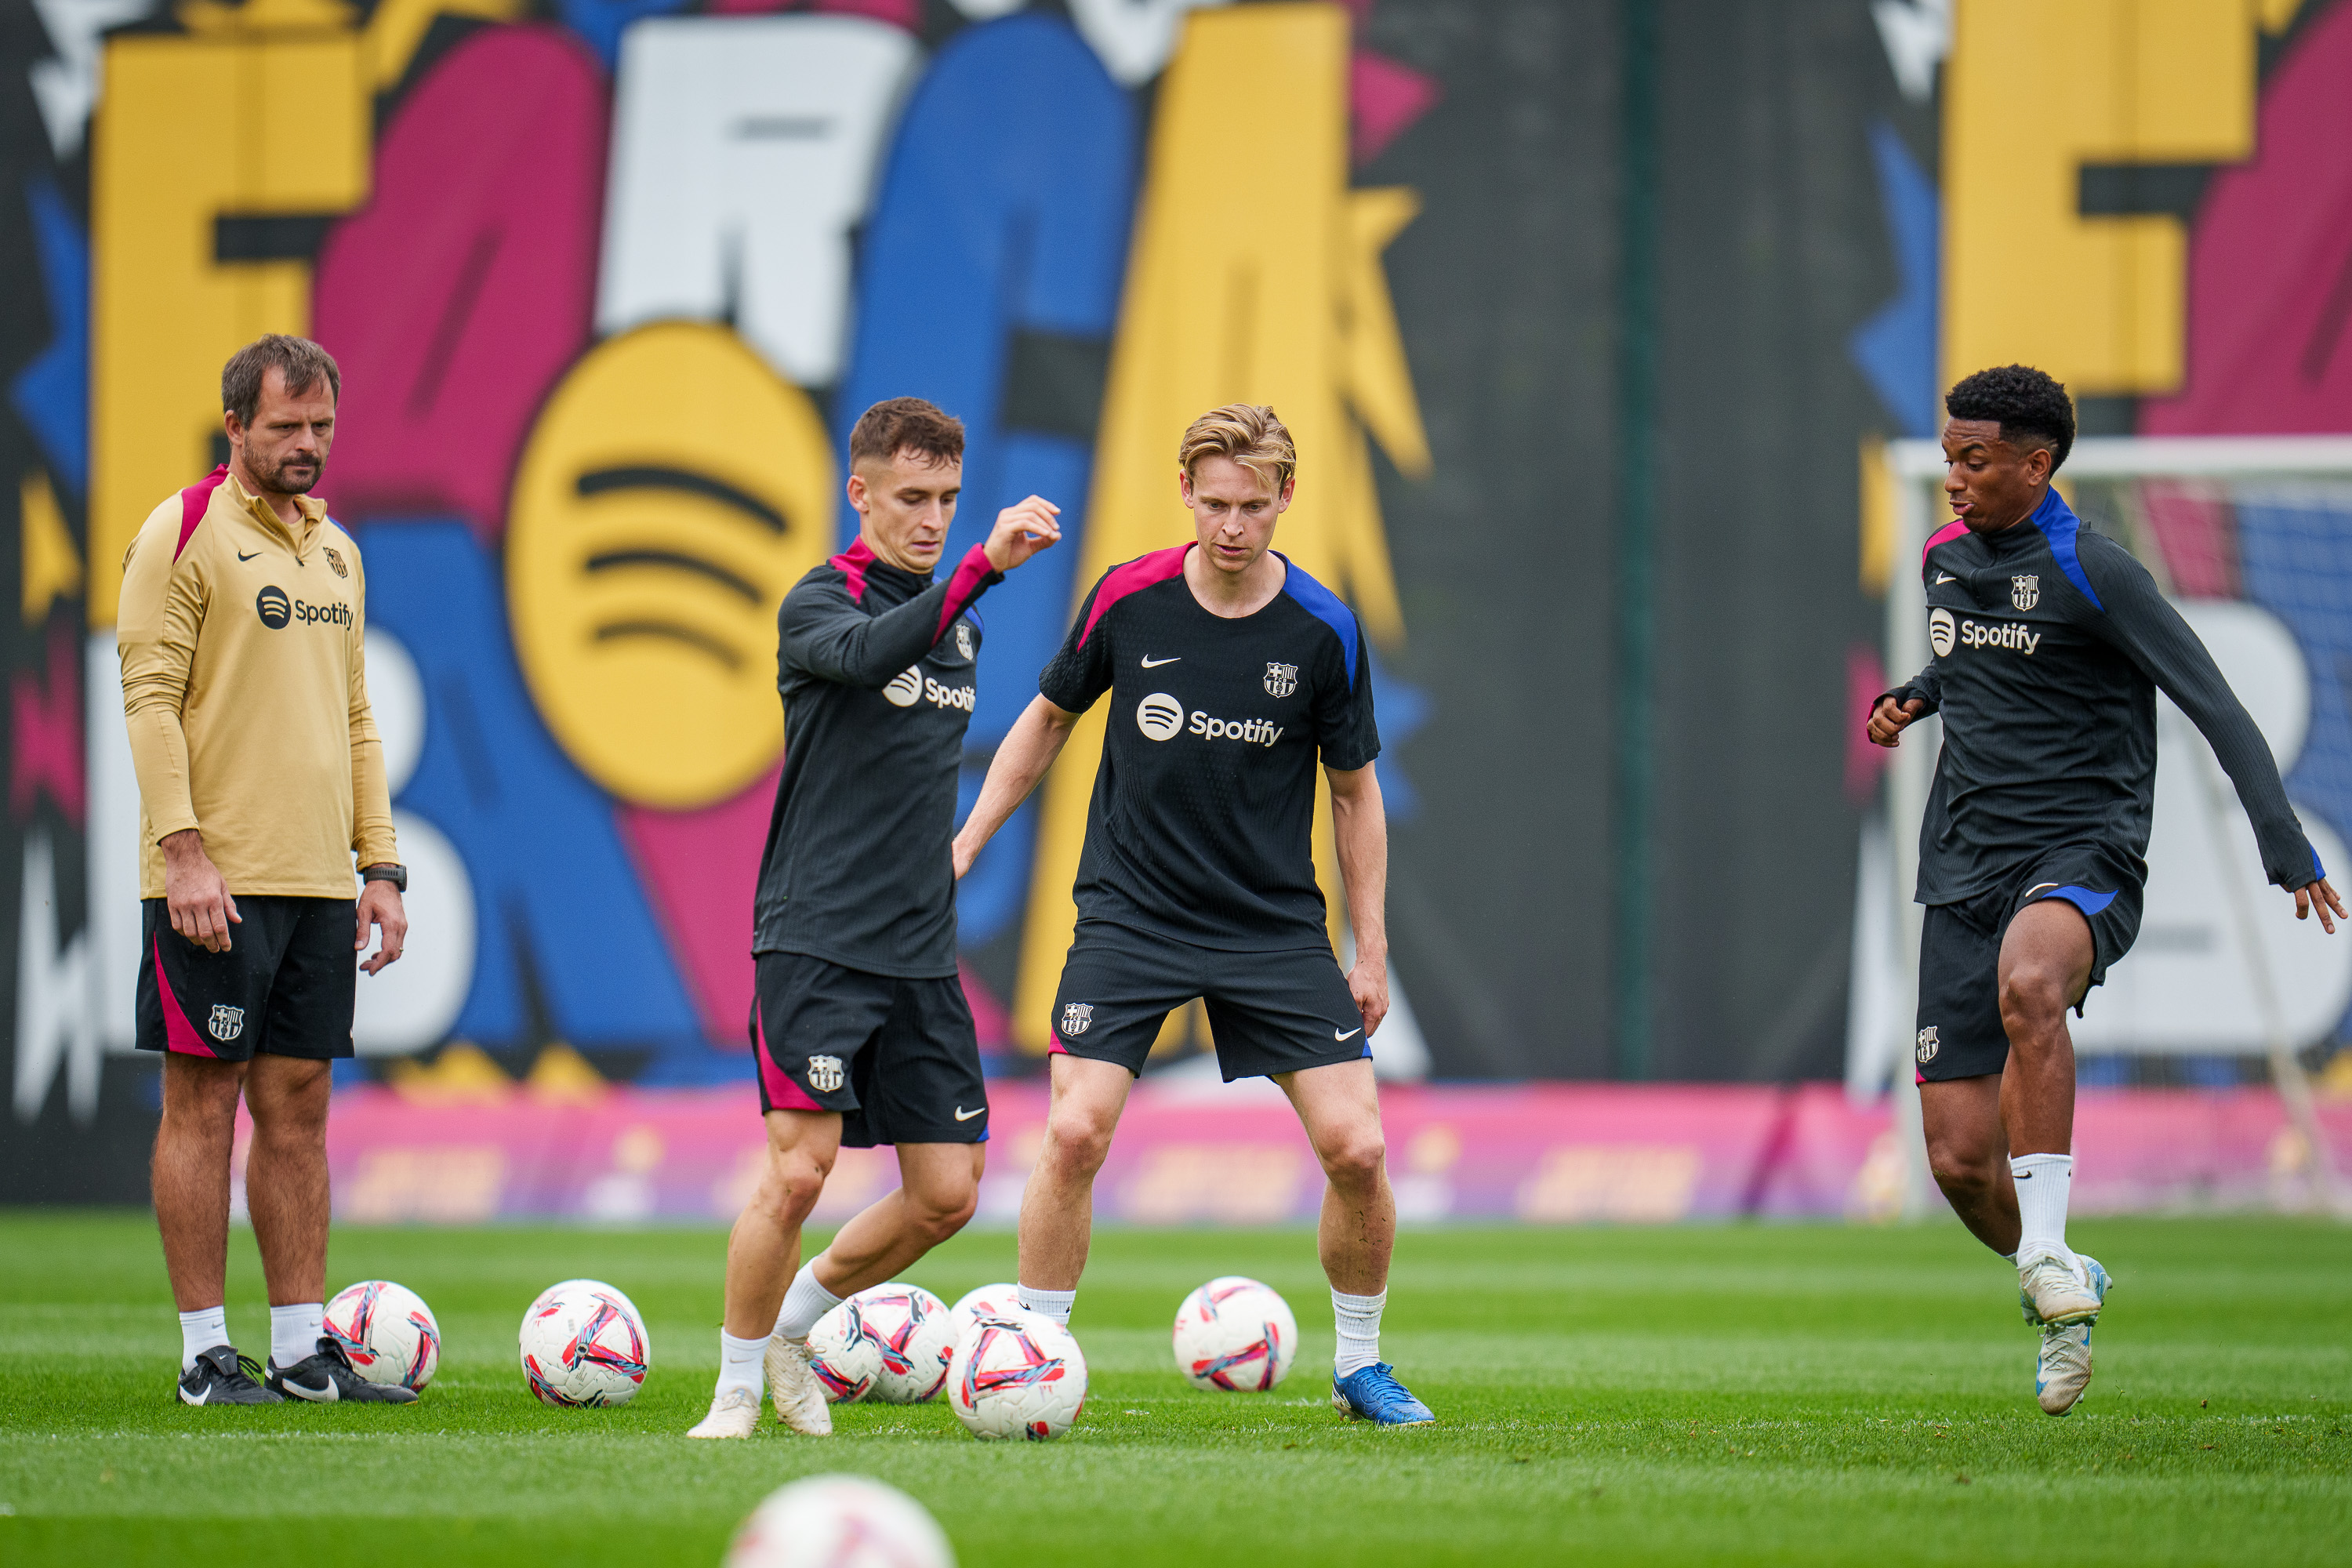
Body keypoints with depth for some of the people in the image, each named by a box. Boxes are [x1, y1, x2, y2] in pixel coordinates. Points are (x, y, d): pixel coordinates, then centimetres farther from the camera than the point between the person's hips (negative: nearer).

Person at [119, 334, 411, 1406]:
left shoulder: (335, 551, 17)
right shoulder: (185, 533, -5)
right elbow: (149, 698, -10)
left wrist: (381, 865, 14)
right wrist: (183, 848, -18)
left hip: (318, 878, 7)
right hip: (217, 880, -7)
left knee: (299, 1106, 7)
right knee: (204, 1103, -3)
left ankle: (303, 1348, 9)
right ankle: (206, 1355, 0)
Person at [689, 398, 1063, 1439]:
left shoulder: (959, 622, 16)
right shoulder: (820, 603, -7)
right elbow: (869, 653, -31)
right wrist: (982, 566, -43)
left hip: (921, 955, 7)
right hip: (815, 941, -7)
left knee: (947, 1195, 2)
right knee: (799, 1170, -14)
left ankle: (792, 1328, 23)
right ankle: (737, 1387, 4)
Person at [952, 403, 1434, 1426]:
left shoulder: (1323, 632, -7)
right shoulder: (1127, 600, -5)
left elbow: (1354, 793, 4)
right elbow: (1049, 718, 12)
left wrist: (1371, 950, 3)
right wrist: (967, 841, 7)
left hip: (1275, 925, 0)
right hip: (1130, 912, 0)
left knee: (1354, 1148, -8)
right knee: (1074, 1133, -16)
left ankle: (1360, 1366, 14)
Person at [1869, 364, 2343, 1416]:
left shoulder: (2090, 571, -7)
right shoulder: (1947, 560, 13)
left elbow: (2214, 706, -9)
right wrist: (1914, 697, 14)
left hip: (2082, 856, -6)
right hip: (1965, 874, 6)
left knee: (2027, 981, -42)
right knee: (1961, 1160, -2)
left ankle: (2045, 1251, -38)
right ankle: (2060, 1296, 28)